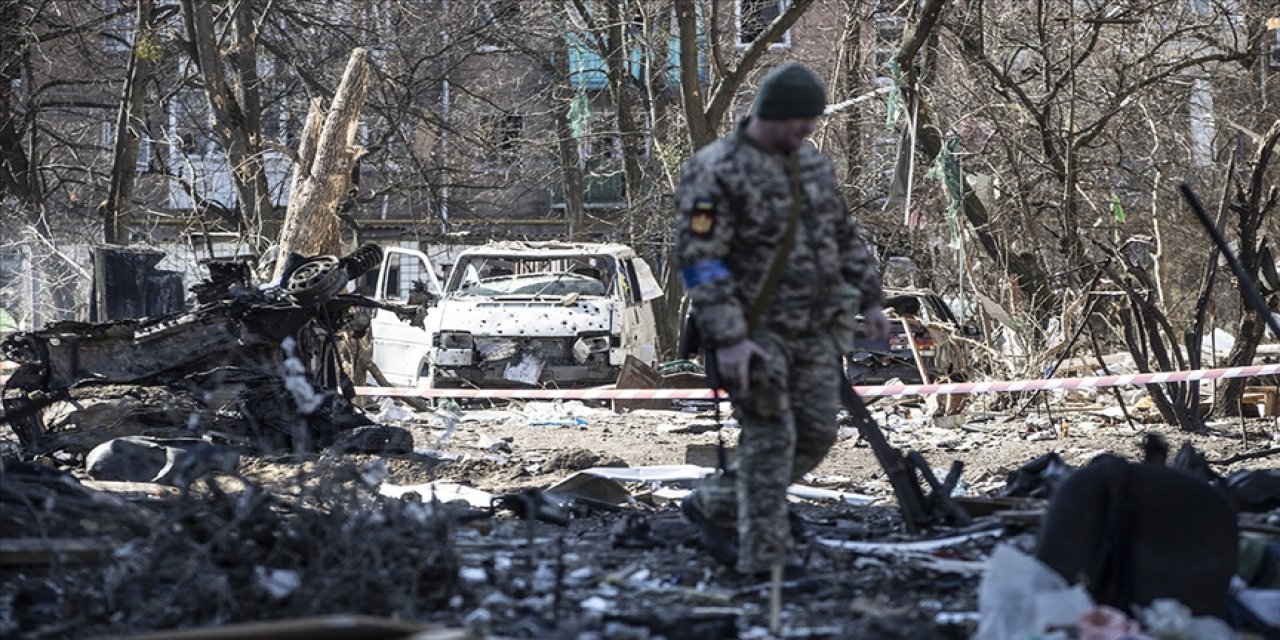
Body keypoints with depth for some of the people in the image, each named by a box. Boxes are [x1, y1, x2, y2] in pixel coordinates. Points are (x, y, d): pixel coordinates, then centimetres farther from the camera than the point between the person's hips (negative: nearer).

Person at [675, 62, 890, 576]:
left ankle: (714, 505, 24)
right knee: (770, 442, -6)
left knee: (816, 435, 8)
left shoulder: (810, 161, 10)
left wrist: (870, 299, 16)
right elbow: (699, 260, -20)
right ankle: (763, 562, 2)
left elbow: (843, 235, 20)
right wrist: (727, 339, -25)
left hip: (815, 331, 7)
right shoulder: (716, 172, -15)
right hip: (755, 332, -7)